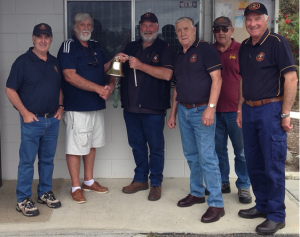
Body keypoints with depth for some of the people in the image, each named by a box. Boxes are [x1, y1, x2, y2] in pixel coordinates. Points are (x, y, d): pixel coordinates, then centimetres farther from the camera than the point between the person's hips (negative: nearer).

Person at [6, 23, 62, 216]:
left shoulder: (55, 62, 11)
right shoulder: (23, 61, -6)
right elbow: (10, 90, -6)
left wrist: (60, 107, 5)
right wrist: (25, 112, -12)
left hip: (53, 120, 5)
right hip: (32, 120, -5)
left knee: (48, 159, 14)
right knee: (27, 161, 1)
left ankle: (45, 192, 28)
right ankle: (23, 200, 12)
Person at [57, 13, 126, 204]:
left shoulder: (95, 46, 14)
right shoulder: (69, 46, -9)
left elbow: (104, 68, 21)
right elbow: (70, 75, -19)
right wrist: (98, 88, -21)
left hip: (96, 105, 8)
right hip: (77, 107, -8)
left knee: (92, 144, 15)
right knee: (76, 146, -1)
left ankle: (89, 181, 29)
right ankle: (76, 187, 11)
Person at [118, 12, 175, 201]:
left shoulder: (164, 49, -2)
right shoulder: (131, 47, 15)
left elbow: (167, 74, -18)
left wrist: (140, 65, -20)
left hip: (153, 108, -5)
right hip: (131, 106, 5)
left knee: (156, 146, 3)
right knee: (137, 145, 15)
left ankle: (156, 183, 17)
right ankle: (140, 179, 29)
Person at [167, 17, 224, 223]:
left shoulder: (205, 49, -6)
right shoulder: (178, 56, 16)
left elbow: (217, 78, -14)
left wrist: (211, 108, -22)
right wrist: (173, 114, 18)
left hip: (202, 110, -7)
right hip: (184, 111, 8)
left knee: (207, 157, -8)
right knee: (191, 155, 14)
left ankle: (216, 204, -1)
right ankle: (196, 193, 28)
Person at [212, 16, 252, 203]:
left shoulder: (241, 50, -1)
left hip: (236, 110, -3)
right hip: (215, 110, 3)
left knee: (241, 151, 4)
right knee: (219, 149, 11)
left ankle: (244, 187, 17)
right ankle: (223, 183, 26)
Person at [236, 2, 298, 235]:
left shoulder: (277, 42, -8)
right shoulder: (244, 47, 13)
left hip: (270, 109, -7)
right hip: (249, 110, 7)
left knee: (273, 165, -1)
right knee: (253, 163, 14)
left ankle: (276, 216, 12)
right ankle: (262, 205, 30)